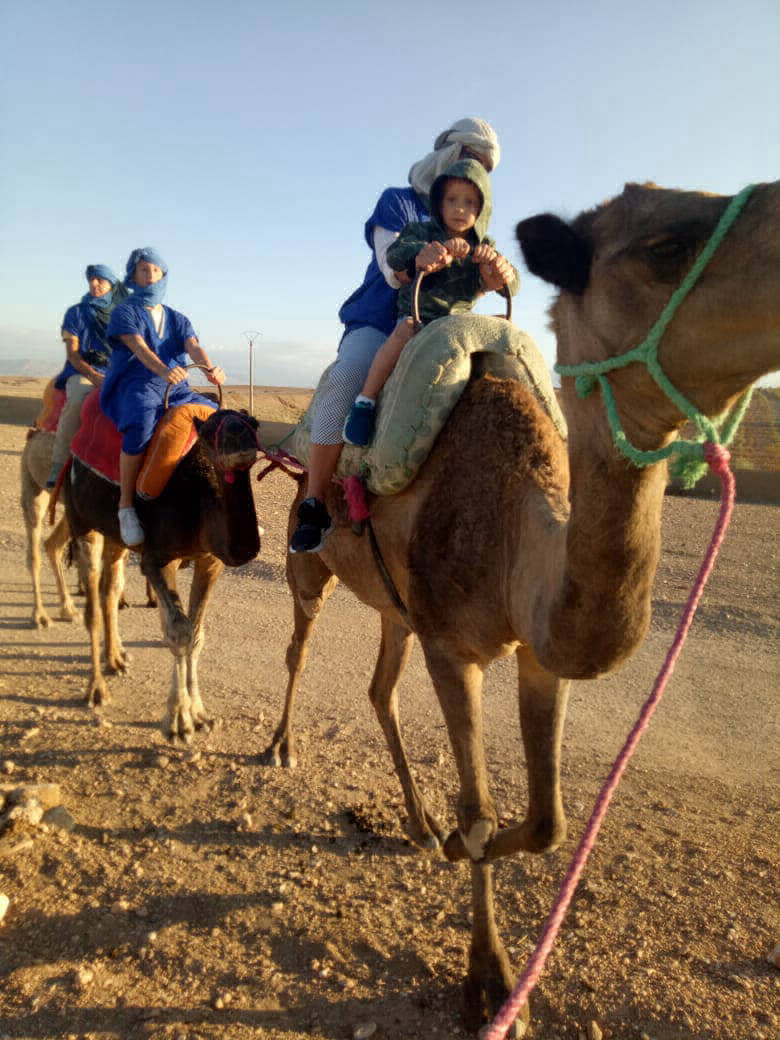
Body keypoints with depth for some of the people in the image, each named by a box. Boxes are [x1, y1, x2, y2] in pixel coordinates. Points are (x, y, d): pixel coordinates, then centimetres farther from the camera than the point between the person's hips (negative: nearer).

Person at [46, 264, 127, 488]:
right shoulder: (76, 312, 9)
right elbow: (72, 354, 1)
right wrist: (94, 376, -16)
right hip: (82, 371, -2)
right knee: (78, 399, -36)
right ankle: (58, 464, -31)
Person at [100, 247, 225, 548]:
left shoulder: (178, 320, 20)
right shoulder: (124, 313, 7)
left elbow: (194, 348, 0)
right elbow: (139, 347, -13)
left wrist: (210, 368, -25)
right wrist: (163, 370, -35)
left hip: (176, 389, 5)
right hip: (135, 387, -5)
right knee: (141, 426, -38)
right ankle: (126, 505, -25)